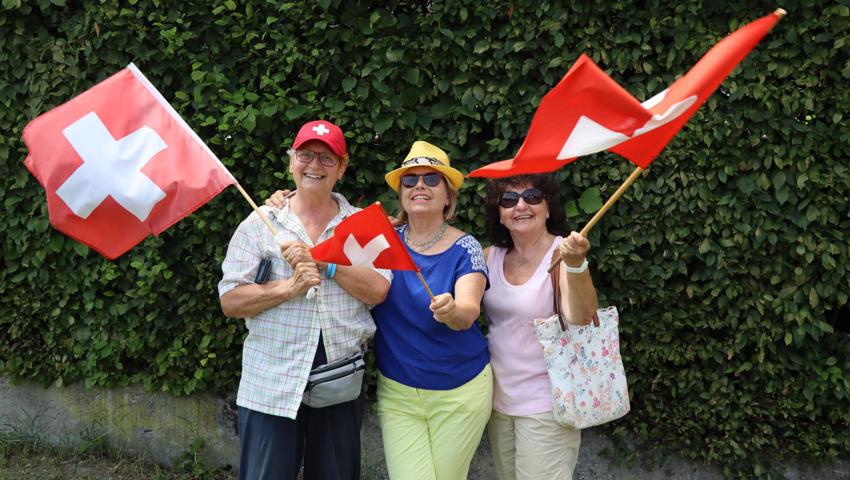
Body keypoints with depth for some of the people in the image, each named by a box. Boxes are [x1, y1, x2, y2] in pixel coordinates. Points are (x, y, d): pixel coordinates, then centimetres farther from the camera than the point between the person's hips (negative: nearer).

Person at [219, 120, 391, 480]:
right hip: (272, 383, -1)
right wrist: (289, 288, -18)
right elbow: (230, 301, -5)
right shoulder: (260, 224, 0)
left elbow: (378, 290, -7)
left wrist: (323, 263, -17)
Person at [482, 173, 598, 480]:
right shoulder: (492, 256, 0)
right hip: (498, 397, 5)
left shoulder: (562, 254, -15)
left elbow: (581, 320, -29)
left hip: (545, 405, -5)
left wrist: (576, 264, -46)